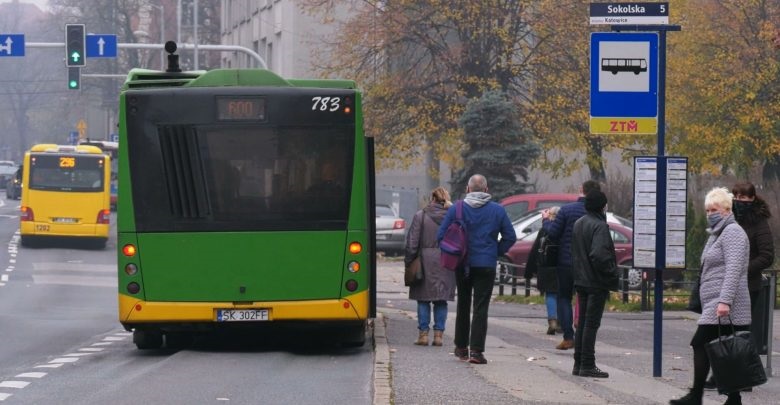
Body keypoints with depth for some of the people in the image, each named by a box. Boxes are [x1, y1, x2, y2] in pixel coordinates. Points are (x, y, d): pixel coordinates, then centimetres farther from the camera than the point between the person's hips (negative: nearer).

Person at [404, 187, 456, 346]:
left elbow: (412, 242, -4)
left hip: (426, 262, -2)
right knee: (441, 300, 8)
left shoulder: (420, 216, -4)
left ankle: (423, 333, 2)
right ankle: (438, 333, 5)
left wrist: (409, 261, 4)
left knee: (423, 300, 5)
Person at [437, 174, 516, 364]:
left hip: (462, 265, 1)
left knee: (463, 305, 17)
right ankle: (476, 350, -13)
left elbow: (441, 236, -4)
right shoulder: (497, 210, -2)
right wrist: (496, 253, 9)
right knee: (481, 308, -2)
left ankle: (461, 347, 25)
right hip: (486, 265, -1)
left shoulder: (456, 209, -3)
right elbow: (510, 237, 0)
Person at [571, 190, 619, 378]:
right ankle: (587, 365, -4)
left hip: (581, 281, 8)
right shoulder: (599, 226, -16)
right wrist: (613, 273, -16)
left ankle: (578, 363, 17)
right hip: (596, 282, -8)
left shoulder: (578, 224, 12)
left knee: (582, 322, 14)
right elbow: (599, 254, -26)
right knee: (592, 324, -5)